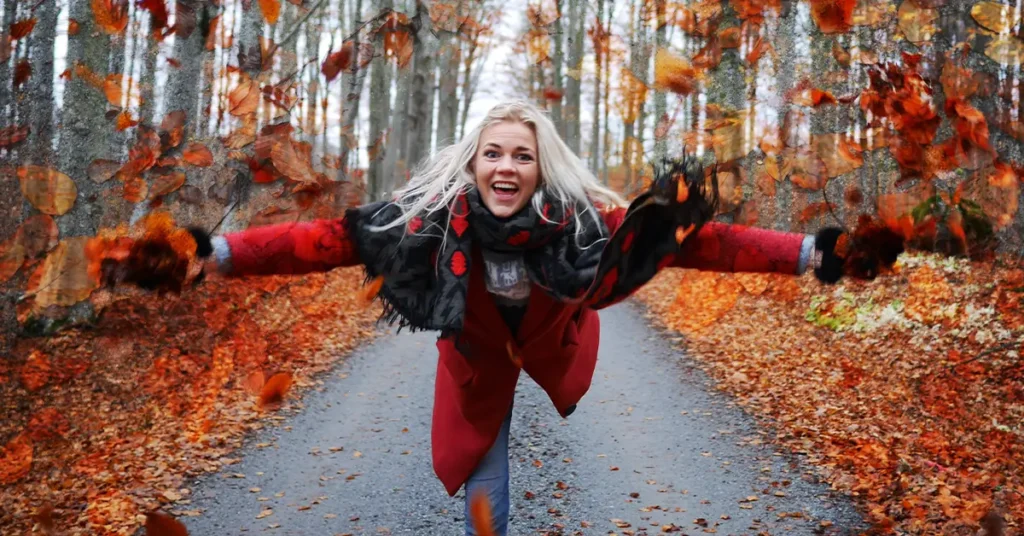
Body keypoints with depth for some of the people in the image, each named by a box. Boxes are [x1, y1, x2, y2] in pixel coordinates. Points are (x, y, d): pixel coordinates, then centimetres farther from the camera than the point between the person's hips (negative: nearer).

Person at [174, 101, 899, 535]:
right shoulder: (438, 215, -31)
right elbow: (335, 237, -32)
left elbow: (698, 239, -34)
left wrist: (807, 254, -39)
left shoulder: (583, 217, -33)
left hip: (553, 343, 0)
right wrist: (220, 251, -38)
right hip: (479, 358, 0)